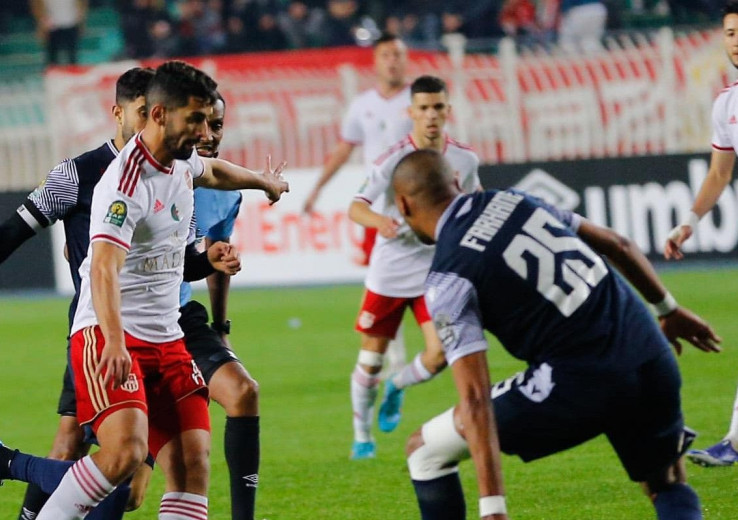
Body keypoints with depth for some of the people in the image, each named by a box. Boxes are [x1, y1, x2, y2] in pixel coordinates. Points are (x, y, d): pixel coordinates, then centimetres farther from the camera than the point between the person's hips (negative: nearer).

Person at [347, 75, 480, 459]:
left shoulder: (464, 160, -4)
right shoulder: (394, 159, -16)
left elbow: (474, 198, 19)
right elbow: (356, 207, -25)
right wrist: (378, 221, -45)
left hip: (436, 272, 2)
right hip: (388, 273, -2)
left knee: (439, 355, -12)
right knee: (371, 358, 4)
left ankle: (397, 388, 22)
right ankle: (361, 435, 26)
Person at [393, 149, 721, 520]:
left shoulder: (448, 280, -6)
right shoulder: (512, 200, 13)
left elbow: (475, 396, -15)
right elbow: (618, 245, 21)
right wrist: (669, 311, 37)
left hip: (581, 382, -6)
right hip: (652, 359, 6)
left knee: (425, 450, 9)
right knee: (668, 487, 28)